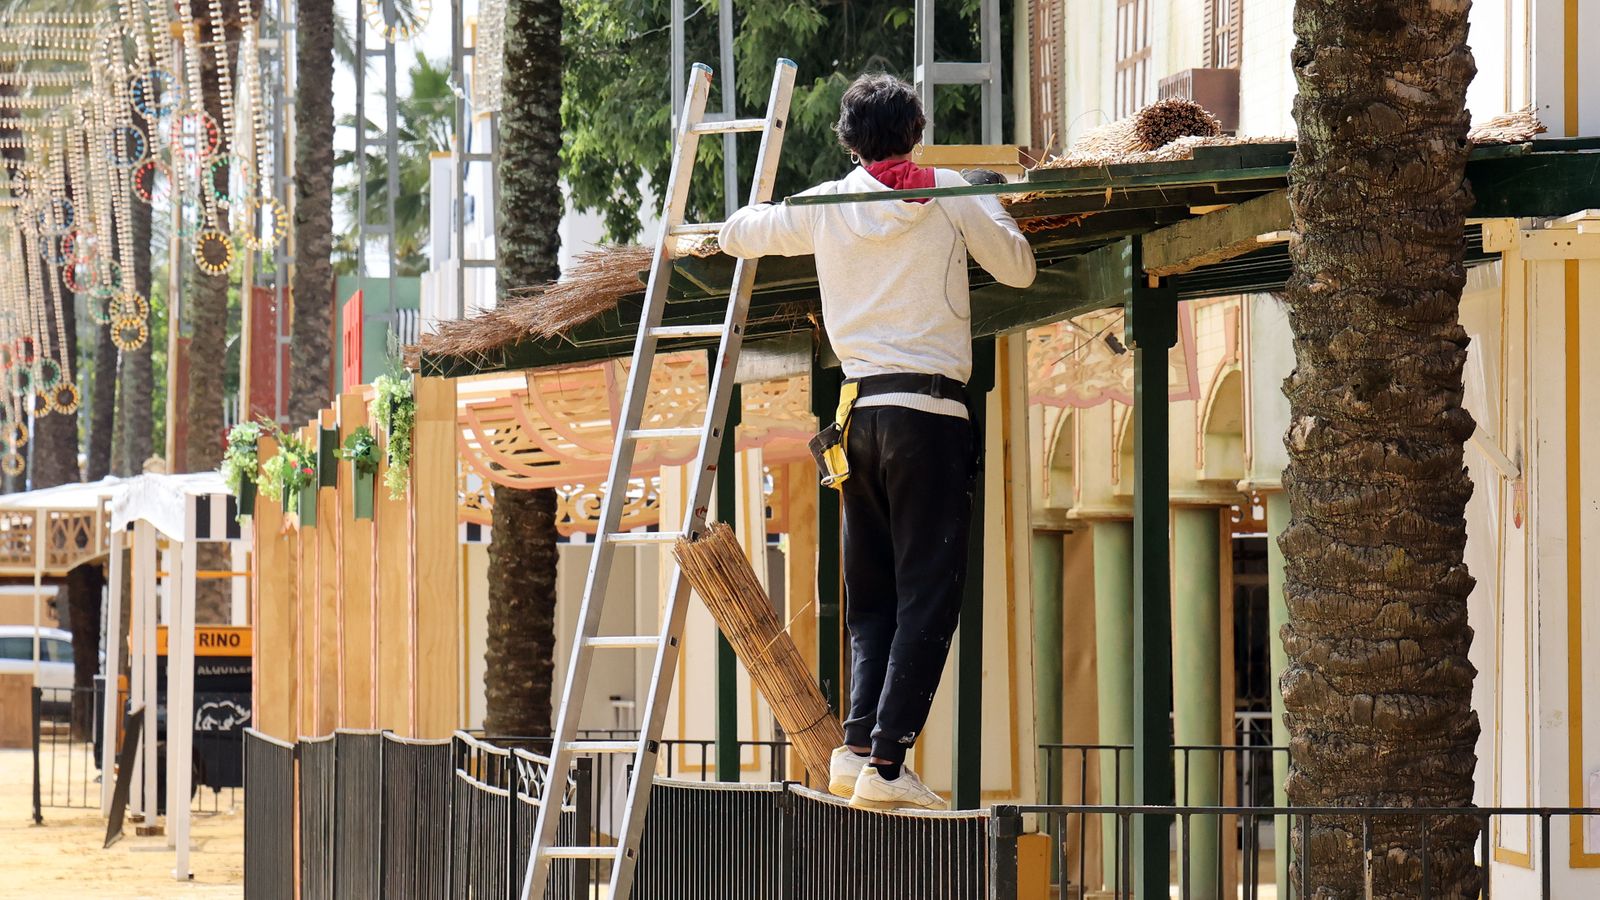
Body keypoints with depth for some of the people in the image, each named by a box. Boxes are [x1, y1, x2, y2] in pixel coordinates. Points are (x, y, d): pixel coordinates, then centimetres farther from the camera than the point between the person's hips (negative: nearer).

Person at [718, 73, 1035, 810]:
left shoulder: (825, 207, 9)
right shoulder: (949, 197, 1)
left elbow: (735, 234, 22)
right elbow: (1019, 269, 9)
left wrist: (766, 214, 44)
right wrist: (991, 209, 27)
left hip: (859, 414, 4)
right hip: (929, 415, -4)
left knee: (870, 599, 13)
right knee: (927, 597, -4)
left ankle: (858, 742, -3)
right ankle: (886, 761, -14)